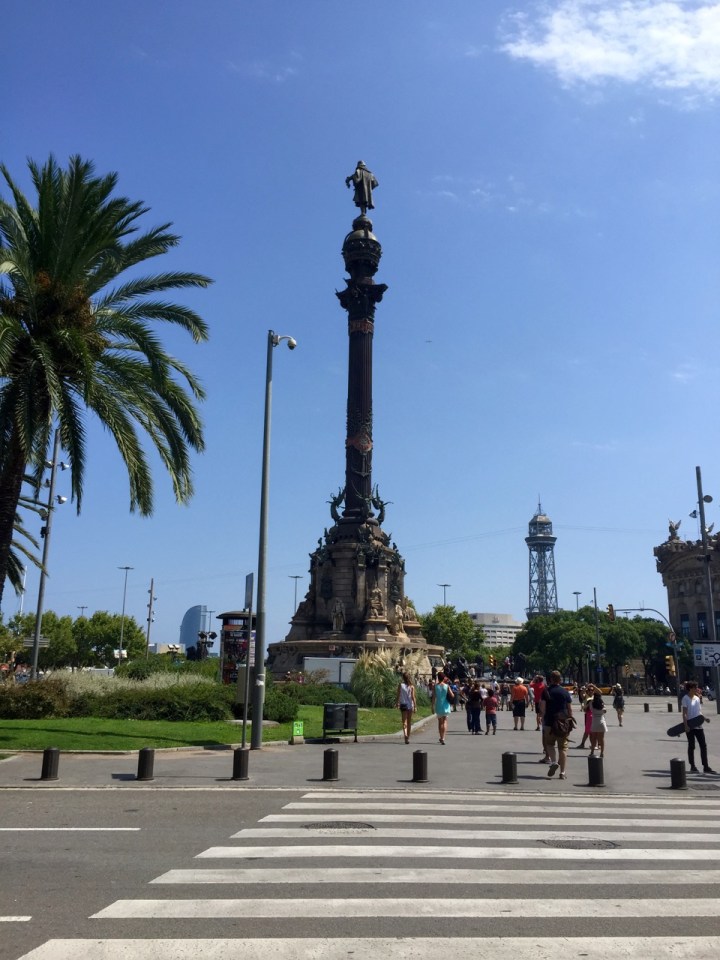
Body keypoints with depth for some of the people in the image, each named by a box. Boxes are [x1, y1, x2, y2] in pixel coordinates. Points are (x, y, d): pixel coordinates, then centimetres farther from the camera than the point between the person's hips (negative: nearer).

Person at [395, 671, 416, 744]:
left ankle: (405, 735, -26)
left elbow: (398, 695, -4)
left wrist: (397, 703, 10)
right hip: (410, 705, 1)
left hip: (403, 705, -1)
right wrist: (415, 706, -4)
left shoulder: (400, 685, -4)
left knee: (404, 722, -2)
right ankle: (408, 737, 21)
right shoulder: (411, 686, -3)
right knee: (409, 722, 14)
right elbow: (413, 697, -7)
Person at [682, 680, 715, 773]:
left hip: (698, 725, 6)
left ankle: (706, 767, 4)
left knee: (703, 745, 1)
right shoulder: (686, 698, -8)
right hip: (690, 726, -6)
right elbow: (684, 713, -11)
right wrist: (686, 725, -19)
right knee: (691, 746, 4)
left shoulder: (697, 698, 11)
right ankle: (692, 766, 14)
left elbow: (699, 711, 16)